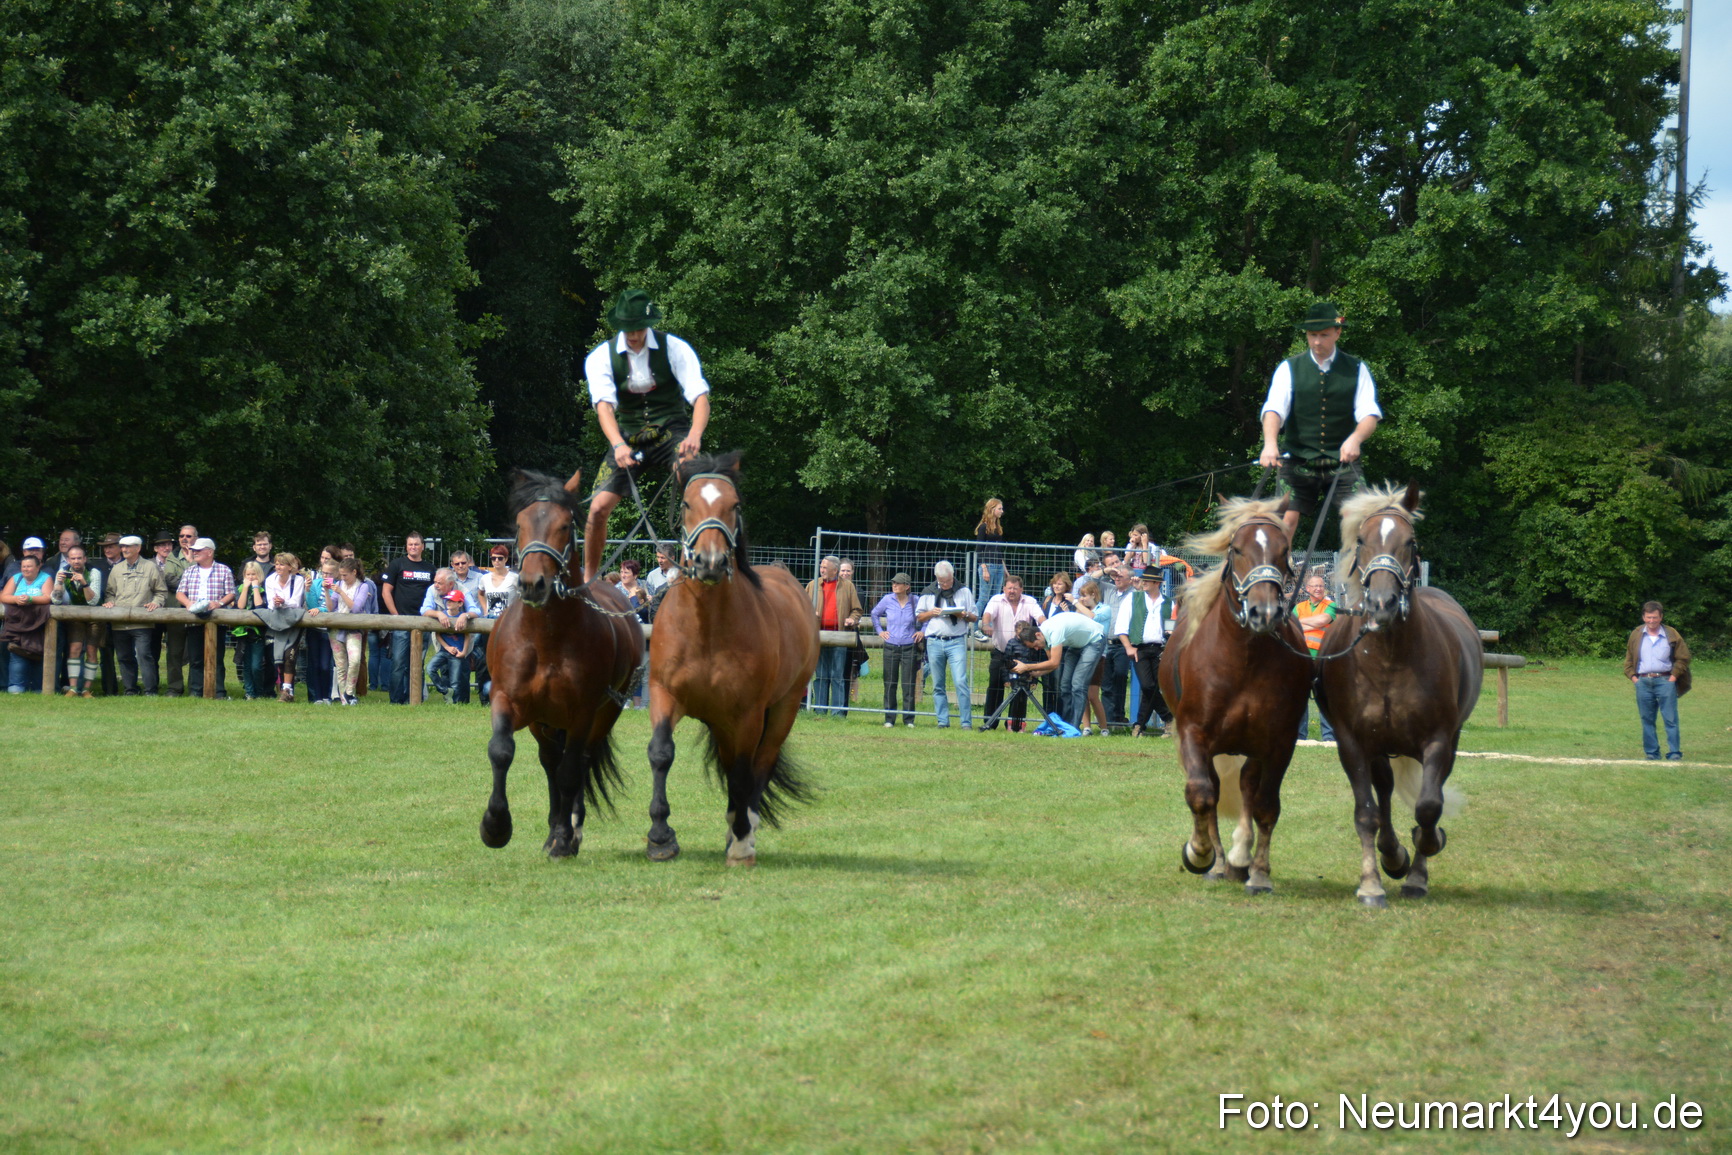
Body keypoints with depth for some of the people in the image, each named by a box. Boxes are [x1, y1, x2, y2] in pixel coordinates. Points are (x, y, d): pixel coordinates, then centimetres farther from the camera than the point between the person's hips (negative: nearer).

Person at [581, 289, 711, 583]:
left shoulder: (674, 348, -8)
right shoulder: (601, 357, -4)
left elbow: (700, 396, -17)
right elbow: (604, 404, -18)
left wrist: (694, 435, -38)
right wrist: (618, 445, -38)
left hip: (670, 431, -2)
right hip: (628, 437, 2)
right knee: (598, 507, -11)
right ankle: (588, 579, 8)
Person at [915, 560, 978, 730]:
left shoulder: (964, 591, 7)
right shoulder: (928, 593, 10)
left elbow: (975, 617, 10)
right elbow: (918, 617, 14)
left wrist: (964, 615, -12)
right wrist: (932, 613, -5)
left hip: (957, 641, -2)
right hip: (934, 642, 2)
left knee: (960, 682, -12)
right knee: (938, 685, 5)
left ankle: (966, 722, -10)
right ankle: (942, 721, 11)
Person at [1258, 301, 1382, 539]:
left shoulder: (1356, 369, 5)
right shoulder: (1289, 369, 4)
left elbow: (1369, 415, -4)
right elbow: (1273, 409, -10)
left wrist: (1355, 439, -28)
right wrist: (1270, 444, -30)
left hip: (1343, 460, 0)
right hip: (1299, 461, 0)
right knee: (1285, 520, -9)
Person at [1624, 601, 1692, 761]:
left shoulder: (1671, 635, 4)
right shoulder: (1636, 635, 10)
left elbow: (1683, 658, 7)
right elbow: (1628, 658, 18)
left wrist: (1674, 676, -3)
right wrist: (1632, 676, 5)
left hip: (1665, 681, -2)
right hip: (1643, 682, 2)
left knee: (1670, 718, -7)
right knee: (1647, 720, 5)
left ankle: (1674, 753, -5)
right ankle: (1652, 754, 12)